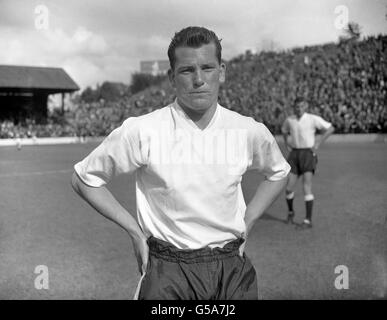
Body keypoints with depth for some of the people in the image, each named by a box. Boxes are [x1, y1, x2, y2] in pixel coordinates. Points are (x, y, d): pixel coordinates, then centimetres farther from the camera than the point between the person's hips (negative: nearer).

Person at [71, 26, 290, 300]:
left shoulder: (250, 132, -5)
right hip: (168, 271, -2)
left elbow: (279, 173, 17)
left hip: (233, 269, 3)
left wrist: (247, 223, 7)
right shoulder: (141, 132, -14)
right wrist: (134, 231, -4)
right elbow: (84, 178, -1)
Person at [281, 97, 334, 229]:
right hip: (294, 155, 4)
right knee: (289, 188, -3)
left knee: (306, 187, -16)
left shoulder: (313, 119, -6)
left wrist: (318, 143, -7)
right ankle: (290, 211, 27)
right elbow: (284, 130, 29)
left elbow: (330, 129, -2)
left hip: (308, 154, -4)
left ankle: (308, 220, -9)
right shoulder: (289, 120, 7)